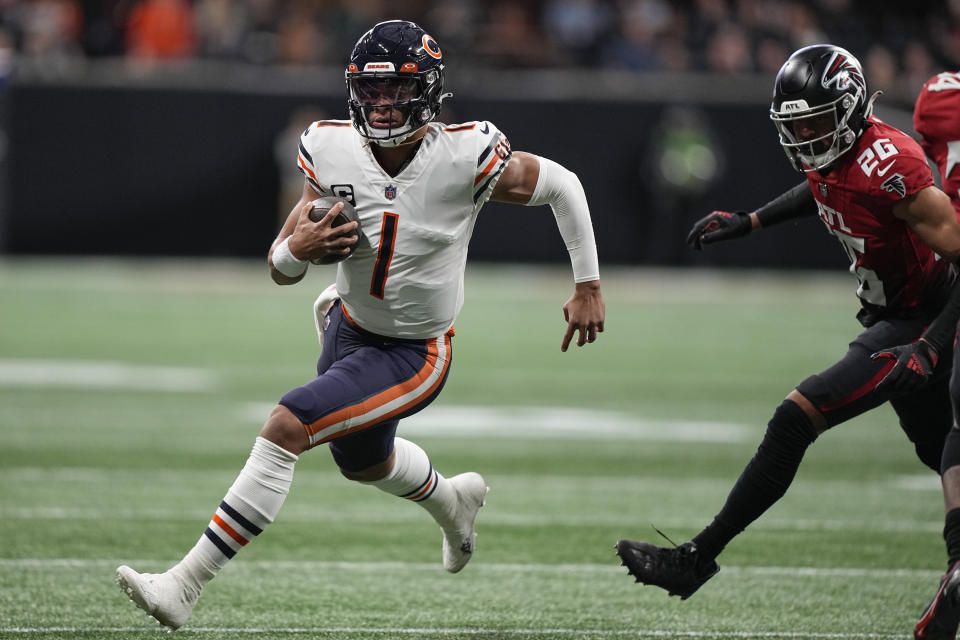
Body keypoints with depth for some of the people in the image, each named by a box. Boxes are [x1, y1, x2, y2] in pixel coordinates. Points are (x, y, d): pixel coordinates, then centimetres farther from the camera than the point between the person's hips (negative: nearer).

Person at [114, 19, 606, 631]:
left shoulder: (466, 157, -26)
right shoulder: (333, 151, -15)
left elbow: (562, 185, -9)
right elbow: (281, 270, -8)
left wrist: (588, 285, -3)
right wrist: (297, 249, -33)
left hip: (414, 356, -6)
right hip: (350, 327, 6)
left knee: (285, 427, -23)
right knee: (362, 460, 31)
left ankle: (185, 585, -19)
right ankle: (452, 499, 66)